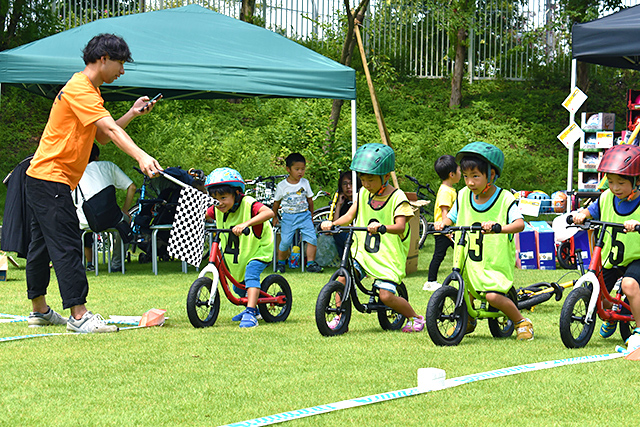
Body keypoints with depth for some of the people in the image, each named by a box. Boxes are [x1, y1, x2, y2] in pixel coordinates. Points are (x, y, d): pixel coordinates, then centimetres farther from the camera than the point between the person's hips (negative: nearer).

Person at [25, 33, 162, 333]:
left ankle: (39, 311, 24)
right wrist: (141, 156, -39)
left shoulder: (87, 90, 17)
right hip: (51, 179, -11)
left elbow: (102, 136, 17)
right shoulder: (79, 89, -17)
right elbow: (109, 130, -29)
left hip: (41, 179, 11)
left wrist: (132, 113, 8)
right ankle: (79, 316, -15)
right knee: (67, 248, -13)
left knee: (42, 246, 16)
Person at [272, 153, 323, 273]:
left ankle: (311, 263, -5)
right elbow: (277, 202, 10)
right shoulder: (282, 186, -3)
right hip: (288, 217, -2)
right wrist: (274, 217, 17)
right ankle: (280, 263, 16)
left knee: (312, 238, -13)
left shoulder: (305, 183, 4)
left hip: (304, 215, 2)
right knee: (285, 241, -6)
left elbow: (310, 200, 14)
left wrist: (311, 216, 18)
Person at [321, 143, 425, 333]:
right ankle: (340, 319, -1)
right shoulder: (363, 194, 8)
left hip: (388, 256, -5)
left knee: (386, 295, -12)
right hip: (362, 252, 5)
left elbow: (400, 226, -23)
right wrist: (332, 223, -14)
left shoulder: (397, 198, -11)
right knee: (343, 278, -15)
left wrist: (381, 227, -42)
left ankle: (415, 318, 13)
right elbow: (350, 215, 5)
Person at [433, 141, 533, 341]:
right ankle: (467, 320, 37)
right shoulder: (463, 196, 4)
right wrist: (442, 223, -10)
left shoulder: (505, 199, -11)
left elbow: (519, 223, -23)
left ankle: (521, 322, 5)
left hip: (496, 261, -5)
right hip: (469, 260, 5)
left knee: (492, 295, -19)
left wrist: (498, 227, -42)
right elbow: (451, 217, 14)